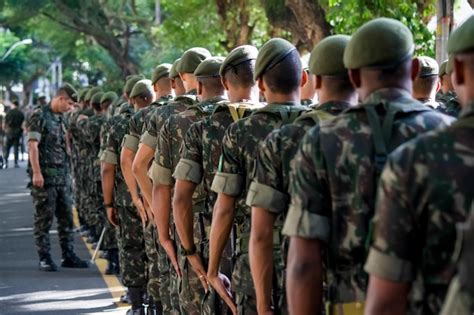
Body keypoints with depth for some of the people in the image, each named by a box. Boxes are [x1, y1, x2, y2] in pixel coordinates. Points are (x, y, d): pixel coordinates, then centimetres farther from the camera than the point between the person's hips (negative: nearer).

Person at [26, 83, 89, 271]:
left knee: (66, 217, 7)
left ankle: (68, 256, 12)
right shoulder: (40, 116, -8)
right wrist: (36, 173, -19)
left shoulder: (61, 119, 16)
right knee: (44, 218, -2)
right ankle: (44, 258, 2)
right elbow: (32, 145, -13)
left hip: (62, 176, 8)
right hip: (45, 177, -8)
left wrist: (67, 173, 18)